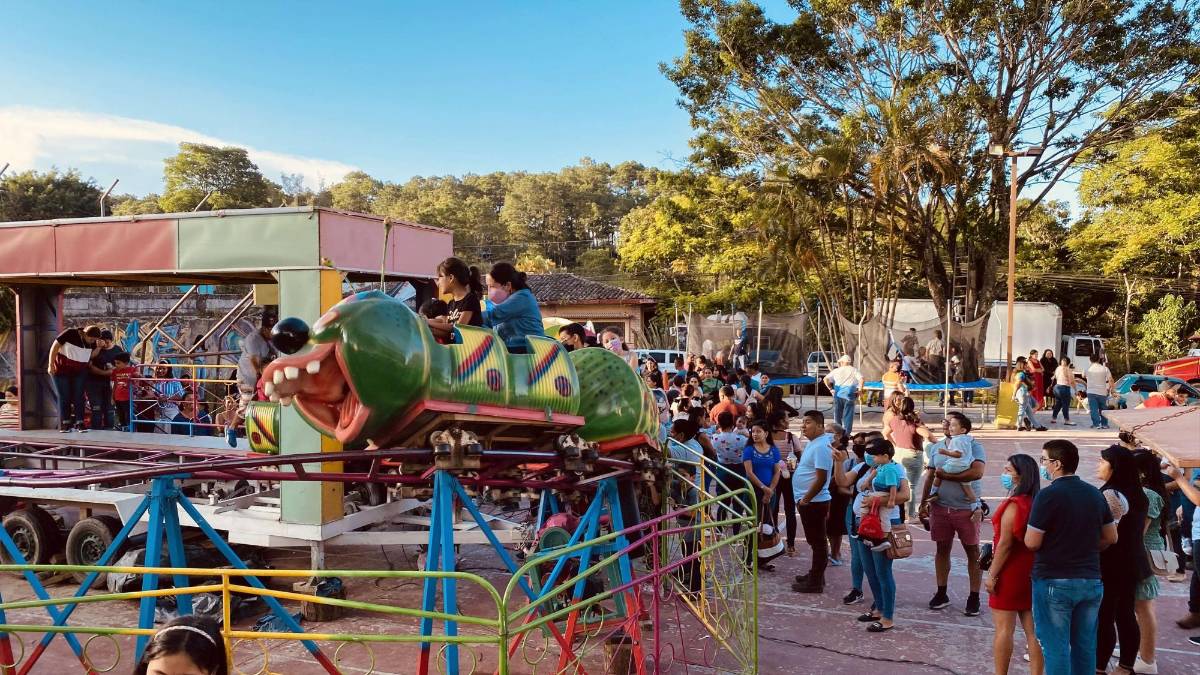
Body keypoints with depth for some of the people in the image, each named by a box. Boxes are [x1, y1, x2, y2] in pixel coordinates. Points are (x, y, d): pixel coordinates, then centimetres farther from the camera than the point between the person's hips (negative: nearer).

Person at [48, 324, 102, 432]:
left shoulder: (92, 342, -5)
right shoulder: (70, 334, -19)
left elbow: (91, 355, 0)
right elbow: (55, 346, -14)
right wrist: (51, 365, -14)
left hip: (79, 372, 4)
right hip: (62, 370, -3)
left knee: (79, 397, -3)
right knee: (64, 397, -1)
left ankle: (79, 423, -2)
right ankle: (65, 423, 4)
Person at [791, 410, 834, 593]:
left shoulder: (820, 446, -21)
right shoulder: (813, 443, 11)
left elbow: (821, 479, -25)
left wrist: (805, 499, -19)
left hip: (813, 502, -10)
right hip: (810, 502, 10)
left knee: (818, 542, -1)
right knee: (815, 541, 19)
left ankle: (816, 582, 5)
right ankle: (815, 575, 30)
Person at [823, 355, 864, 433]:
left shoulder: (836, 370, 10)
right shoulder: (853, 370, 6)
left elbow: (826, 379, 3)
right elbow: (861, 379, -9)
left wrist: (830, 389, 7)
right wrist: (860, 390, -4)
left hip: (838, 394, 2)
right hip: (849, 394, -2)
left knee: (837, 414, 12)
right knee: (848, 415, 2)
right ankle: (847, 432, 0)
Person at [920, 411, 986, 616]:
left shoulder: (973, 446, -7)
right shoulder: (936, 448, 8)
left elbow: (977, 473, -22)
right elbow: (929, 477, 12)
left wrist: (947, 475, -18)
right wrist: (923, 503, 10)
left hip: (967, 509, -4)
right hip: (940, 507, 4)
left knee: (973, 552, 4)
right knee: (942, 549, 12)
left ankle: (974, 598, 13)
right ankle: (941, 594, 23)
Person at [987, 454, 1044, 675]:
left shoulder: (1013, 505, -18)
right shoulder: (1036, 503, 6)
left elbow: (1005, 544, -19)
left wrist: (992, 575, -14)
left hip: (1011, 572, -8)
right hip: (1031, 572, 8)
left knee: (1003, 629, 1)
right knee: (1033, 629, 9)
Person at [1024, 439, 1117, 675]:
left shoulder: (1048, 495, -15)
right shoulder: (1095, 494, 6)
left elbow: (1031, 543, -14)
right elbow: (1110, 537, 14)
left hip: (1054, 582, -6)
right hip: (1090, 581, 6)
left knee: (1056, 646, 1)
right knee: (1085, 646, 14)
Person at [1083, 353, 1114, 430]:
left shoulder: (1088, 368, 1)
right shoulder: (1104, 368, -2)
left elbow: (1083, 376, 22)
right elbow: (1110, 380, -8)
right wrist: (1111, 389, 2)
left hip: (1091, 392, -1)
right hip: (1102, 392, 1)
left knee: (1094, 409, -2)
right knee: (1103, 409, 14)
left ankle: (1096, 424, -8)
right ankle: (1104, 424, 17)